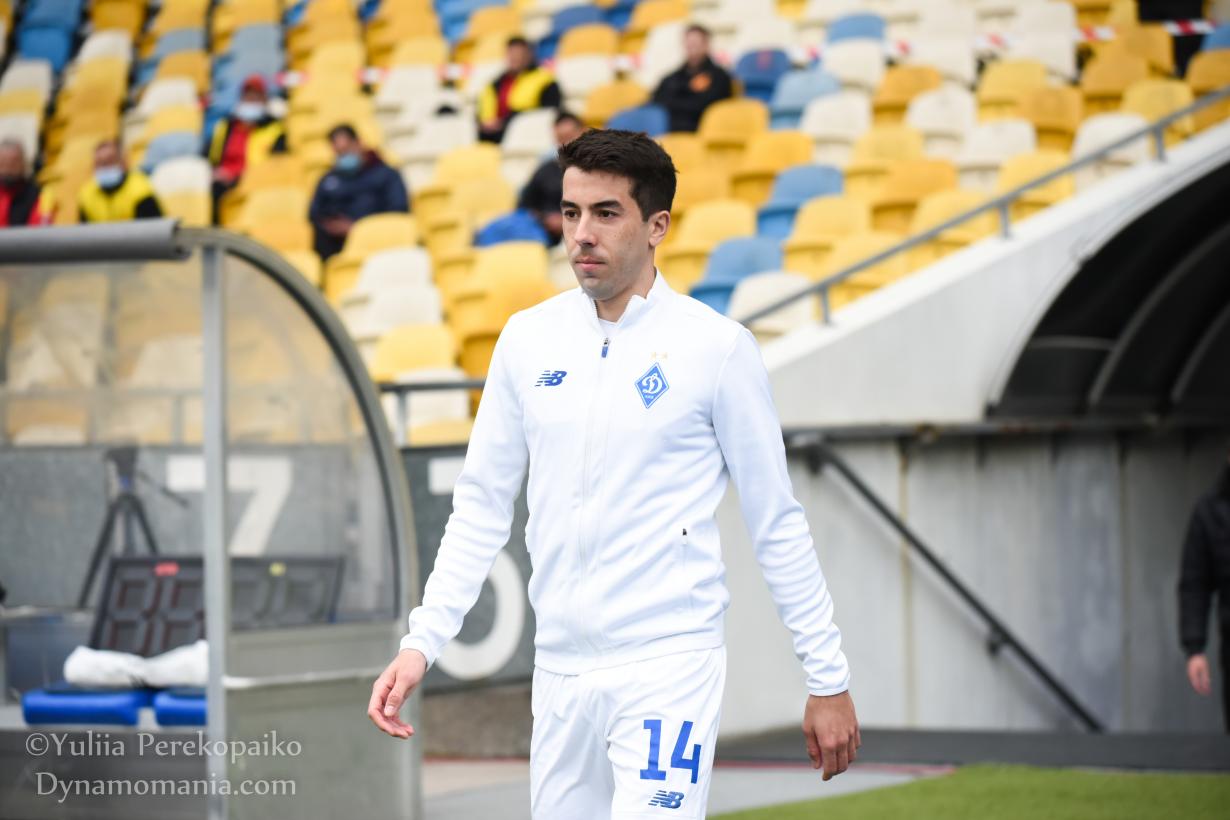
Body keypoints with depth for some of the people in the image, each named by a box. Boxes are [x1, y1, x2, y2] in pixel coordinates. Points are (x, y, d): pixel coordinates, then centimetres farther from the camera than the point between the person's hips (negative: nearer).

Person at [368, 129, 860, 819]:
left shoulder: (718, 347, -4)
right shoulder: (527, 340, 7)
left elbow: (778, 525, 0)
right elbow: (482, 507, 12)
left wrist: (829, 681, 1)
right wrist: (422, 643, 3)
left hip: (669, 668, -5)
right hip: (560, 670, 5)